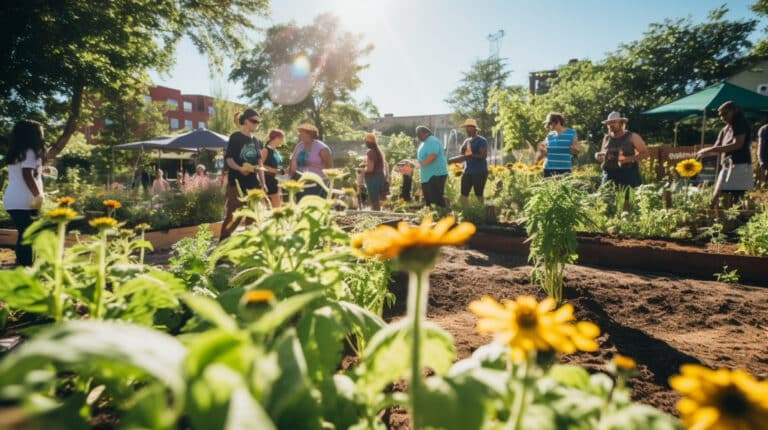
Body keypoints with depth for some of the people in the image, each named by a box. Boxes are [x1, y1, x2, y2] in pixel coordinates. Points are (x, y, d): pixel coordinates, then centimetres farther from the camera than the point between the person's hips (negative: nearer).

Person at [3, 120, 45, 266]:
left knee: (23, 236, 16)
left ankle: (21, 266, 23)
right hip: (23, 203, -9)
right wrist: (39, 196, -14)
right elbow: (27, 176, -19)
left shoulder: (16, 153, 18)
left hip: (12, 201, 9)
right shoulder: (29, 152, -10)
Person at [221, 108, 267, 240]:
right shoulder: (235, 137, -4)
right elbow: (228, 159, -10)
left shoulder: (256, 141, 14)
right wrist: (239, 168, -29)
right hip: (237, 182, -6)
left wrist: (263, 183, 12)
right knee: (233, 215, -9)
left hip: (253, 182, 6)